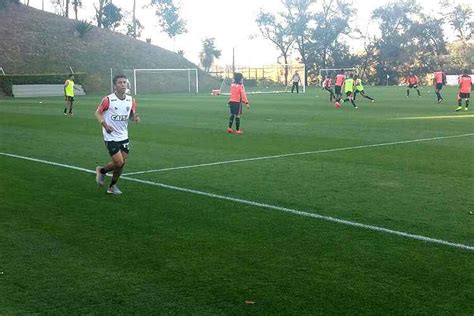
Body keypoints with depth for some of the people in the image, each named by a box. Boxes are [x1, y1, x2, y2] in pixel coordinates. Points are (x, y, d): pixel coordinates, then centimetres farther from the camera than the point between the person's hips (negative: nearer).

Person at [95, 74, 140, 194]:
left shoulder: (131, 100, 0)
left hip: (124, 136, 5)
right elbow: (98, 113, -4)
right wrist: (105, 125, -20)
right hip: (111, 137, -5)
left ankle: (112, 186, 27)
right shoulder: (108, 99, -13)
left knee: (122, 163, 7)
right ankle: (101, 171, 20)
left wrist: (135, 117, -12)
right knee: (118, 163, -11)